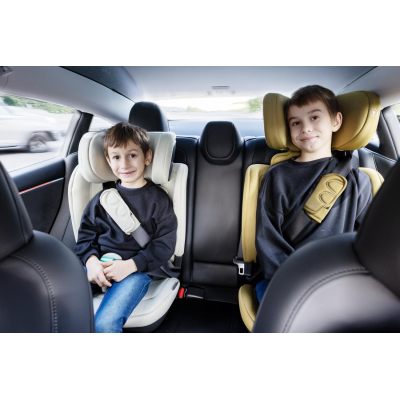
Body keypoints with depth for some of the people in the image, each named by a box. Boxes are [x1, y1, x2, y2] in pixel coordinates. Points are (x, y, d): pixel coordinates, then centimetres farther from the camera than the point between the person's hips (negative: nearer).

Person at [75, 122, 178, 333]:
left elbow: (165, 244, -4)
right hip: (99, 264, 4)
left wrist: (130, 265, -15)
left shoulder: (158, 198, 0)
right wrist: (91, 260, -8)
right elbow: (86, 232, 12)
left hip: (138, 268, -4)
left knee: (105, 323, -24)